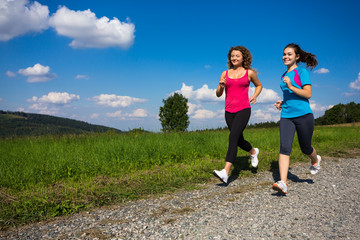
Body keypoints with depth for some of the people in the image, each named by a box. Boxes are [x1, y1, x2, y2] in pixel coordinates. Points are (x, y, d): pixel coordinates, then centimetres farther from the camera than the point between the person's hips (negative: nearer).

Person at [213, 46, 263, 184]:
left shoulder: (249, 72, 4)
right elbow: (218, 94, 11)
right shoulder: (225, 74, 9)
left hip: (243, 110, -4)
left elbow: (259, 85, 21)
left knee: (233, 137, -22)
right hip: (229, 111, 4)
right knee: (239, 141, 15)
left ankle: (225, 173, -28)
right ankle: (253, 152, 50)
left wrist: (255, 96, 1)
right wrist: (221, 86, -10)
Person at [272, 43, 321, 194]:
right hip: (286, 116, 4)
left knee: (305, 148, 10)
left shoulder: (302, 72, -1)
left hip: (303, 115, -4)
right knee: (284, 148, -13)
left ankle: (315, 161, 46)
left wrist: (290, 86, -20)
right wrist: (282, 103, 10)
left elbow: (307, 94, -10)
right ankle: (283, 183, -20)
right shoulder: (284, 76, 17)